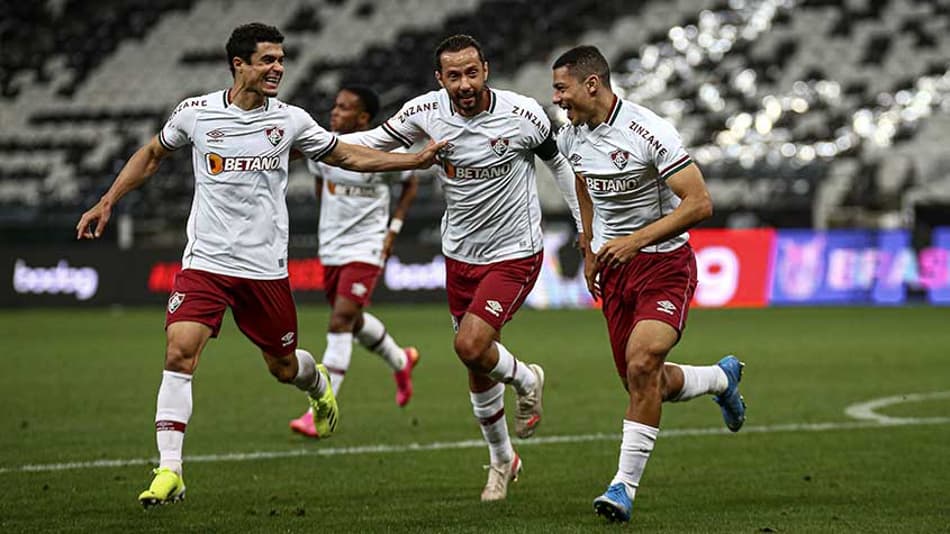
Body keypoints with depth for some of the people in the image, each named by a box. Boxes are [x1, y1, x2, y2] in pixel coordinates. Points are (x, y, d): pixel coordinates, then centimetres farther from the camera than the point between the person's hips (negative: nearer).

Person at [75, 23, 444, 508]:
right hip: (204, 262, -1)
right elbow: (152, 154, 16)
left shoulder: (291, 121, 0)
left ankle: (318, 383, 50)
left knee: (283, 367, 11)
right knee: (178, 354, -18)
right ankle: (169, 472, -14)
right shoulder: (196, 113, -1)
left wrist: (416, 160, 5)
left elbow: (349, 156, 13)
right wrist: (106, 203, 12)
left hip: (265, 268, 1)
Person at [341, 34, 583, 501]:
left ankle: (525, 379, 10)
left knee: (470, 345, -23)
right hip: (461, 254, 4)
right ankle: (502, 459, 34)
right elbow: (374, 141, 6)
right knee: (478, 372, 11)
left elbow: (559, 162, 0)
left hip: (514, 254, -4)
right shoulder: (426, 112, -10)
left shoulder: (522, 114, -17)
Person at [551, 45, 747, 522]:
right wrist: (590, 252, 22)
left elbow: (699, 203, -21)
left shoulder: (649, 132, -20)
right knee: (650, 384, 8)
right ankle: (722, 377, 40)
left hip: (664, 262, -7)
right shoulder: (571, 136, 2)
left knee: (642, 363, -25)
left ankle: (625, 484, -18)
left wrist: (636, 239, -26)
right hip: (614, 267, 7)